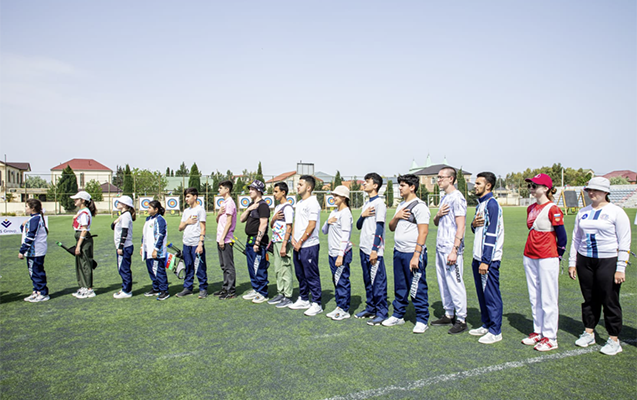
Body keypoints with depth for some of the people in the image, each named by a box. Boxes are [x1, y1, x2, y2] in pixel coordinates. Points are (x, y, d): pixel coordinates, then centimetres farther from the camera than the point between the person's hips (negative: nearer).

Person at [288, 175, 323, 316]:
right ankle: (303, 300, 30)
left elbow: (311, 226, -18)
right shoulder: (299, 203, 16)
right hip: (298, 246, 9)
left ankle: (317, 304, 6)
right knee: (300, 274, 17)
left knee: (312, 275, -3)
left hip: (309, 246, -9)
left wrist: (300, 242, -15)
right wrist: (293, 238, 5)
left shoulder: (312, 203, -13)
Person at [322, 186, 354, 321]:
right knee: (336, 280, 13)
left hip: (342, 253, -9)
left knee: (342, 281, -3)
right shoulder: (333, 212, 15)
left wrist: (341, 255, -23)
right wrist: (328, 222, -3)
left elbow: (345, 235, -18)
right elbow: (324, 231, 19)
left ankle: (345, 310, 6)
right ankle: (339, 307, 22)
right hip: (332, 253, 9)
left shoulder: (345, 213, -11)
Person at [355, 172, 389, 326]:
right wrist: (363, 215, -4)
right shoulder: (366, 203, 17)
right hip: (364, 249, 9)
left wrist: (374, 250, -18)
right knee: (368, 281, 15)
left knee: (378, 282, -4)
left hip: (374, 250, -9)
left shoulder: (379, 203, -9)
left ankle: (382, 313, 3)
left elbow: (379, 228, -15)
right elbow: (358, 226, 17)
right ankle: (370, 308, 26)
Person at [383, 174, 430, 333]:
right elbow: (391, 227, 19)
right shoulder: (401, 205, 17)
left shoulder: (419, 206, -10)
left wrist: (416, 255, -21)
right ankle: (398, 315, 25)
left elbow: (423, 231, -16)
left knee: (418, 289, -2)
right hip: (398, 252, 8)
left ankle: (422, 320, 9)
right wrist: (396, 217, -2)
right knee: (400, 287, 15)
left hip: (413, 253, -8)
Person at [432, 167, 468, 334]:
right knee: (443, 283, 14)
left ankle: (461, 319, 5)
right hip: (440, 248, 9)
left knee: (455, 284, -4)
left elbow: (460, 226, -17)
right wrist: (438, 215, -1)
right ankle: (449, 315, 24)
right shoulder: (444, 198, 17)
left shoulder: (457, 198, -11)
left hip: (451, 249, -9)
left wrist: (454, 250, -22)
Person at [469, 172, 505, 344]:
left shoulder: (492, 204, -13)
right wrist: (473, 224, -2)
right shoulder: (480, 204, 16)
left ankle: (496, 331, 7)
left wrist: (485, 261, -21)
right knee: (482, 293, 16)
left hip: (489, 259, -9)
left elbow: (491, 234, -19)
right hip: (478, 257, 9)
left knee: (491, 294, -2)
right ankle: (486, 325, 27)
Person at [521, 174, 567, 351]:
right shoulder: (531, 209, 11)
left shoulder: (553, 209, -12)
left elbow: (562, 236, -10)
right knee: (534, 298, 14)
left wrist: (556, 257, -2)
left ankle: (550, 338, 10)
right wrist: (529, 252, 15)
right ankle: (538, 332, 26)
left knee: (548, 299, 0)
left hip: (547, 258, -8)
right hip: (530, 257, 8)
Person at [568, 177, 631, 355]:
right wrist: (572, 262, 10)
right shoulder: (583, 213, 9)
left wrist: (621, 268, -12)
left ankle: (614, 339, 13)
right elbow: (576, 238, 14)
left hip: (608, 261, -4)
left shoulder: (616, 212, -5)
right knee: (589, 299, 11)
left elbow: (624, 242, -7)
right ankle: (589, 333, 24)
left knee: (610, 301, 1)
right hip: (585, 261, 5)